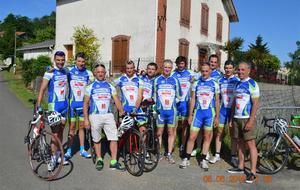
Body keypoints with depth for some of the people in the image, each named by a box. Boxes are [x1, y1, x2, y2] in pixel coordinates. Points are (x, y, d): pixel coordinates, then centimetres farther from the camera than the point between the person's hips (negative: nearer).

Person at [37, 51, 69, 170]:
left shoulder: (66, 72, 8)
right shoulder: (50, 73, -10)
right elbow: (42, 89, -15)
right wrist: (38, 106, -23)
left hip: (64, 105, 6)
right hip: (54, 105, -6)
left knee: (61, 131, 13)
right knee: (55, 132, -5)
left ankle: (59, 155, 24)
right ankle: (53, 158, 3)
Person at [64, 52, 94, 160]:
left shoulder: (88, 73, 2)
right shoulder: (70, 71, -2)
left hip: (83, 103, 2)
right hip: (72, 102, -2)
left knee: (82, 126, 11)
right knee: (72, 127, 2)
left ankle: (82, 149, 20)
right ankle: (69, 150, 13)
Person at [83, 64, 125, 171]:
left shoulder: (110, 86, 11)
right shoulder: (90, 87, 5)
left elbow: (117, 100, 5)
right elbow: (85, 104, 4)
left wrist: (122, 112, -7)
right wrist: (86, 119, -2)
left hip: (108, 115, 1)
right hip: (95, 116, -1)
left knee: (114, 138, -5)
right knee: (97, 140, 9)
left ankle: (113, 162, 4)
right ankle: (99, 160, 26)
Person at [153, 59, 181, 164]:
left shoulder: (175, 80, 6)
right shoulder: (157, 80, 4)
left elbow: (178, 96, 11)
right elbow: (154, 96, 9)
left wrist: (172, 102, -2)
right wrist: (157, 104, -2)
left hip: (172, 110, 1)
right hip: (160, 110, -1)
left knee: (171, 133, 7)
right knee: (159, 133, 3)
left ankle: (169, 154, 18)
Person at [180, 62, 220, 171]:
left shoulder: (215, 84, 4)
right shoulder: (196, 84, 6)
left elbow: (217, 101, 6)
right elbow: (193, 100, 7)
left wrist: (217, 116, 3)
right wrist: (190, 115, 4)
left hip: (210, 113, 0)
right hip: (198, 113, 0)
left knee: (207, 137, 8)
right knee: (192, 137, -1)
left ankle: (203, 159, 20)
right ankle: (186, 159, 13)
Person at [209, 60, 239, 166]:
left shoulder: (237, 81, -2)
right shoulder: (220, 81, 6)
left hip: (233, 110, -2)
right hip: (222, 110, 3)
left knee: (233, 134, 5)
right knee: (219, 132, 6)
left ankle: (233, 157, 14)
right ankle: (217, 155, 17)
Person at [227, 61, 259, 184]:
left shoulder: (252, 84, -7)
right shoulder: (238, 84, 14)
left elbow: (255, 104, -13)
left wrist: (251, 121, -19)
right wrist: (231, 119, 14)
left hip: (247, 118, -7)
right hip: (237, 118, 7)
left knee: (250, 144, -4)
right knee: (240, 143, 13)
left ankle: (253, 172, 1)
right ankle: (241, 167, 23)